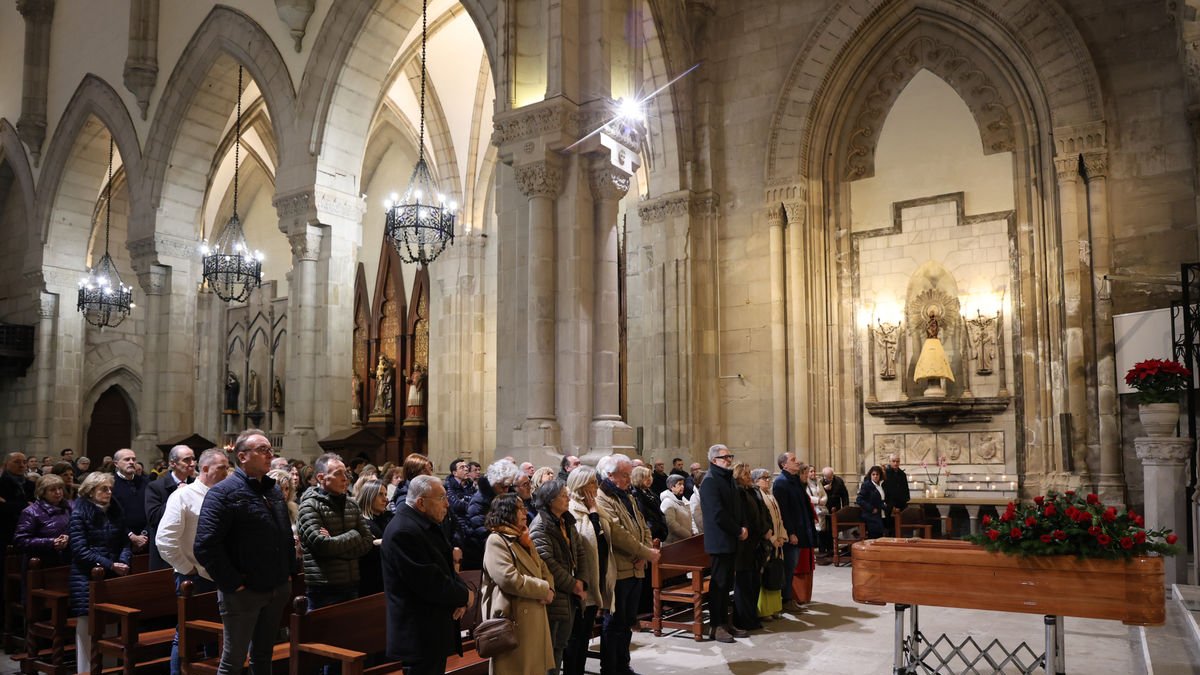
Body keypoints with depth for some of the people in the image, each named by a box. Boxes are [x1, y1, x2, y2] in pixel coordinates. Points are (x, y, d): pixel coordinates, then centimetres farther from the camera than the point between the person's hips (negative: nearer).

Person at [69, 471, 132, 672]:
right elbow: (80, 550, -11)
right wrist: (110, 565, -16)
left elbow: (126, 542, 13)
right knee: (88, 626, -3)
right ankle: (85, 670, 5)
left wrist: (123, 562, -7)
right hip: (87, 578, -4)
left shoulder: (115, 511, 11)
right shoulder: (79, 513, -4)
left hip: (112, 577, 4)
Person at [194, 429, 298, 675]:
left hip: (277, 589, 7)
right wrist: (233, 583, -20)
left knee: (263, 655, 19)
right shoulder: (223, 492, -14)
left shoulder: (274, 490, 12)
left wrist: (290, 571, 11)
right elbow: (206, 546, -23)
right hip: (243, 592, -7)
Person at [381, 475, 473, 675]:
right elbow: (428, 582, -25)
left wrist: (462, 590, -5)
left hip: (435, 628, 10)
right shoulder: (403, 532, -21)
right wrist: (464, 595, -11)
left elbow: (444, 568, 15)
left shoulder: (427, 525, 11)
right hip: (420, 634, -10)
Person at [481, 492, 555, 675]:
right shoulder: (496, 541, -14)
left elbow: (543, 569, 18)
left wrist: (549, 589, -4)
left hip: (534, 617, 9)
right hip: (513, 620, -9)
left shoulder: (523, 539, 17)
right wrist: (544, 589, -13)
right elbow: (510, 580, -24)